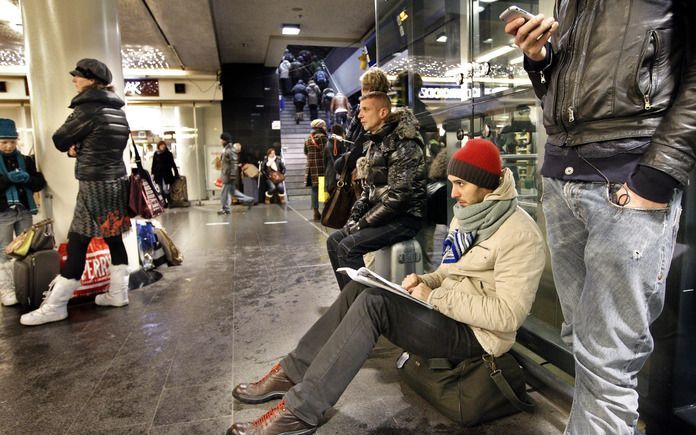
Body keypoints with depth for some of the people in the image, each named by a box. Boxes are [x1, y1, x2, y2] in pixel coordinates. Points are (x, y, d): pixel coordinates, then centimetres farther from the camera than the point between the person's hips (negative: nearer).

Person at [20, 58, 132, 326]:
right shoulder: (118, 112, 11)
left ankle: (55, 306, 5)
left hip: (95, 185, -8)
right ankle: (118, 293, 17)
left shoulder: (87, 108, -12)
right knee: (114, 238, 11)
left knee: (77, 243, -3)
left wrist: (73, 148, 18)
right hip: (117, 181, 8)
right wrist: (80, 149, 8)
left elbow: (60, 140, -3)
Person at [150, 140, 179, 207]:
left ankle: (169, 202, -1)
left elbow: (173, 164, 3)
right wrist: (152, 173, 5)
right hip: (158, 174, 3)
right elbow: (154, 164, 9)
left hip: (166, 174, -3)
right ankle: (165, 202, 14)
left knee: (165, 189, -12)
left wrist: (176, 173, 0)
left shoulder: (168, 153, 0)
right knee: (161, 190, 6)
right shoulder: (156, 154, 6)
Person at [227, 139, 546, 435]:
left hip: (475, 332, -9)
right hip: (446, 310, 9)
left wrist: (435, 297, -22)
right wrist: (424, 282, -4)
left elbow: (509, 315, -24)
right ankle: (292, 373, 0)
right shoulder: (467, 214, 10)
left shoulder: (520, 235, -18)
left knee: (373, 303, -27)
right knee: (360, 288, -6)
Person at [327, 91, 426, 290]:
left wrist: (362, 224, -17)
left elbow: (397, 196, -23)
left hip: (405, 217, -9)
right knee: (334, 240, 5)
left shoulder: (402, 145, -18)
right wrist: (355, 216, 3)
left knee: (348, 247, -21)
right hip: (385, 216, 9)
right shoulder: (375, 143, 12)